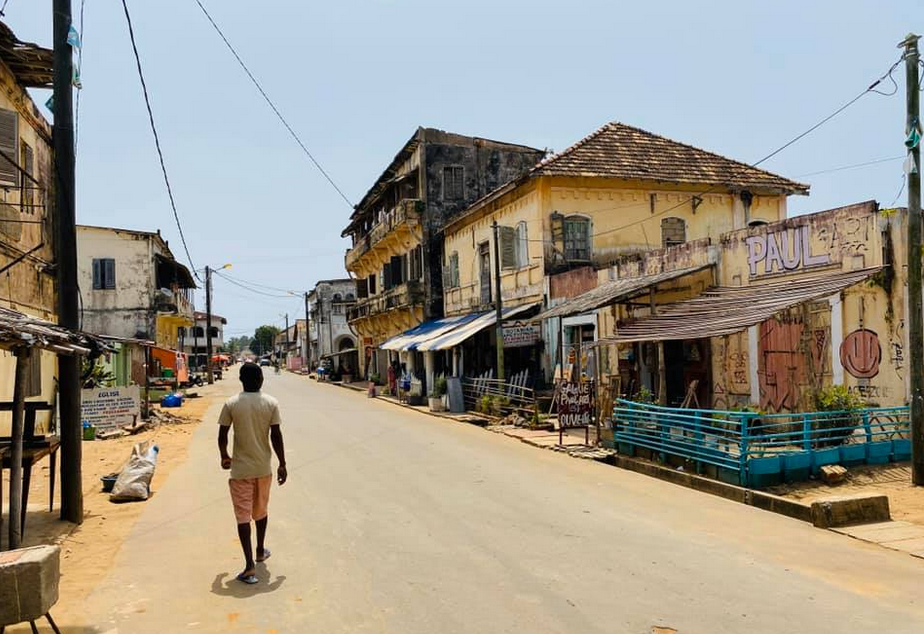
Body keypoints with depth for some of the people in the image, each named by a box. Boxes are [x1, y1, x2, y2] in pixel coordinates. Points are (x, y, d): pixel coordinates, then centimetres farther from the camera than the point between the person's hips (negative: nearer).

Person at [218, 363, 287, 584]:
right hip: (264, 467, 2)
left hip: (241, 468, -2)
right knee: (261, 510, 22)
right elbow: (276, 436, -8)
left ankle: (250, 566, -6)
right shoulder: (271, 403, -6)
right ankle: (261, 551, 38)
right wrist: (282, 464, 0)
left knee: (243, 516, 1)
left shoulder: (231, 404, -8)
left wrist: (224, 457, 14)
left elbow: (222, 436, -5)